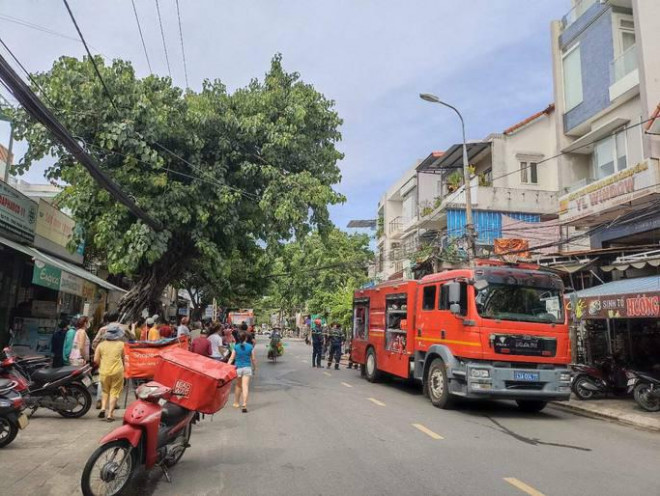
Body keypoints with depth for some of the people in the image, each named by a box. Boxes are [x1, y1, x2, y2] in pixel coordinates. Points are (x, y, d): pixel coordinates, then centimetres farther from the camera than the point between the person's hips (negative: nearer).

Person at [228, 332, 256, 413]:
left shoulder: (236, 347, -2)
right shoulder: (250, 347, -4)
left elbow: (231, 358, -4)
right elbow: (253, 359, 2)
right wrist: (255, 367, 16)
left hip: (238, 368, 2)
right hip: (247, 368, -2)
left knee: (238, 386, 20)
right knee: (245, 387, -5)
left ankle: (236, 403, 32)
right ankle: (244, 405, -13)